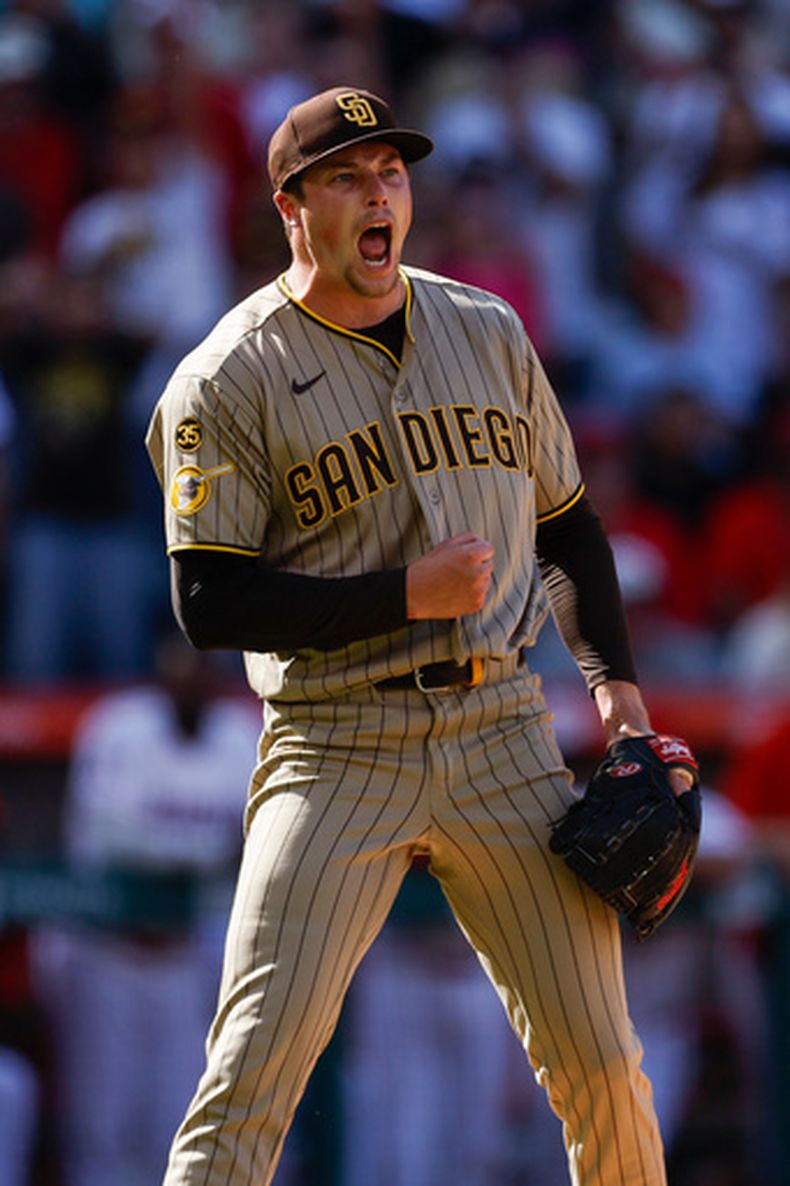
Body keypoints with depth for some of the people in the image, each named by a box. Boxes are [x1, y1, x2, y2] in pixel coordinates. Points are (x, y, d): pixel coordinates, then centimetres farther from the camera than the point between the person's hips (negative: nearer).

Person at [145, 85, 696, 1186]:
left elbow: (566, 520, 22)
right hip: (337, 750, -4)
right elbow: (209, 601, -11)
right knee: (254, 1066, -13)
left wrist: (614, 677, 9)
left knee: (600, 1063, 4)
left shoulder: (490, 333, 12)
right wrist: (406, 594, -15)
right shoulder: (229, 380, -5)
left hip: (502, 730, 4)